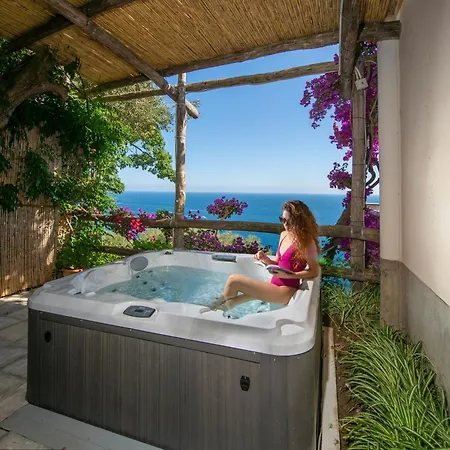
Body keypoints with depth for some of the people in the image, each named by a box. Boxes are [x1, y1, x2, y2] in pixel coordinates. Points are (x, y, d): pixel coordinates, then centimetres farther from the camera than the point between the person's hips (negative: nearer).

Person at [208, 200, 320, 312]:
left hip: (286, 291, -8)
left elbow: (314, 271, -14)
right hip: (275, 285, 8)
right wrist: (265, 258, -6)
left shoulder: (307, 241, -15)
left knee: (233, 280, -11)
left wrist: (288, 275, -22)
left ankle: (214, 309, 11)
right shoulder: (284, 235, 7)